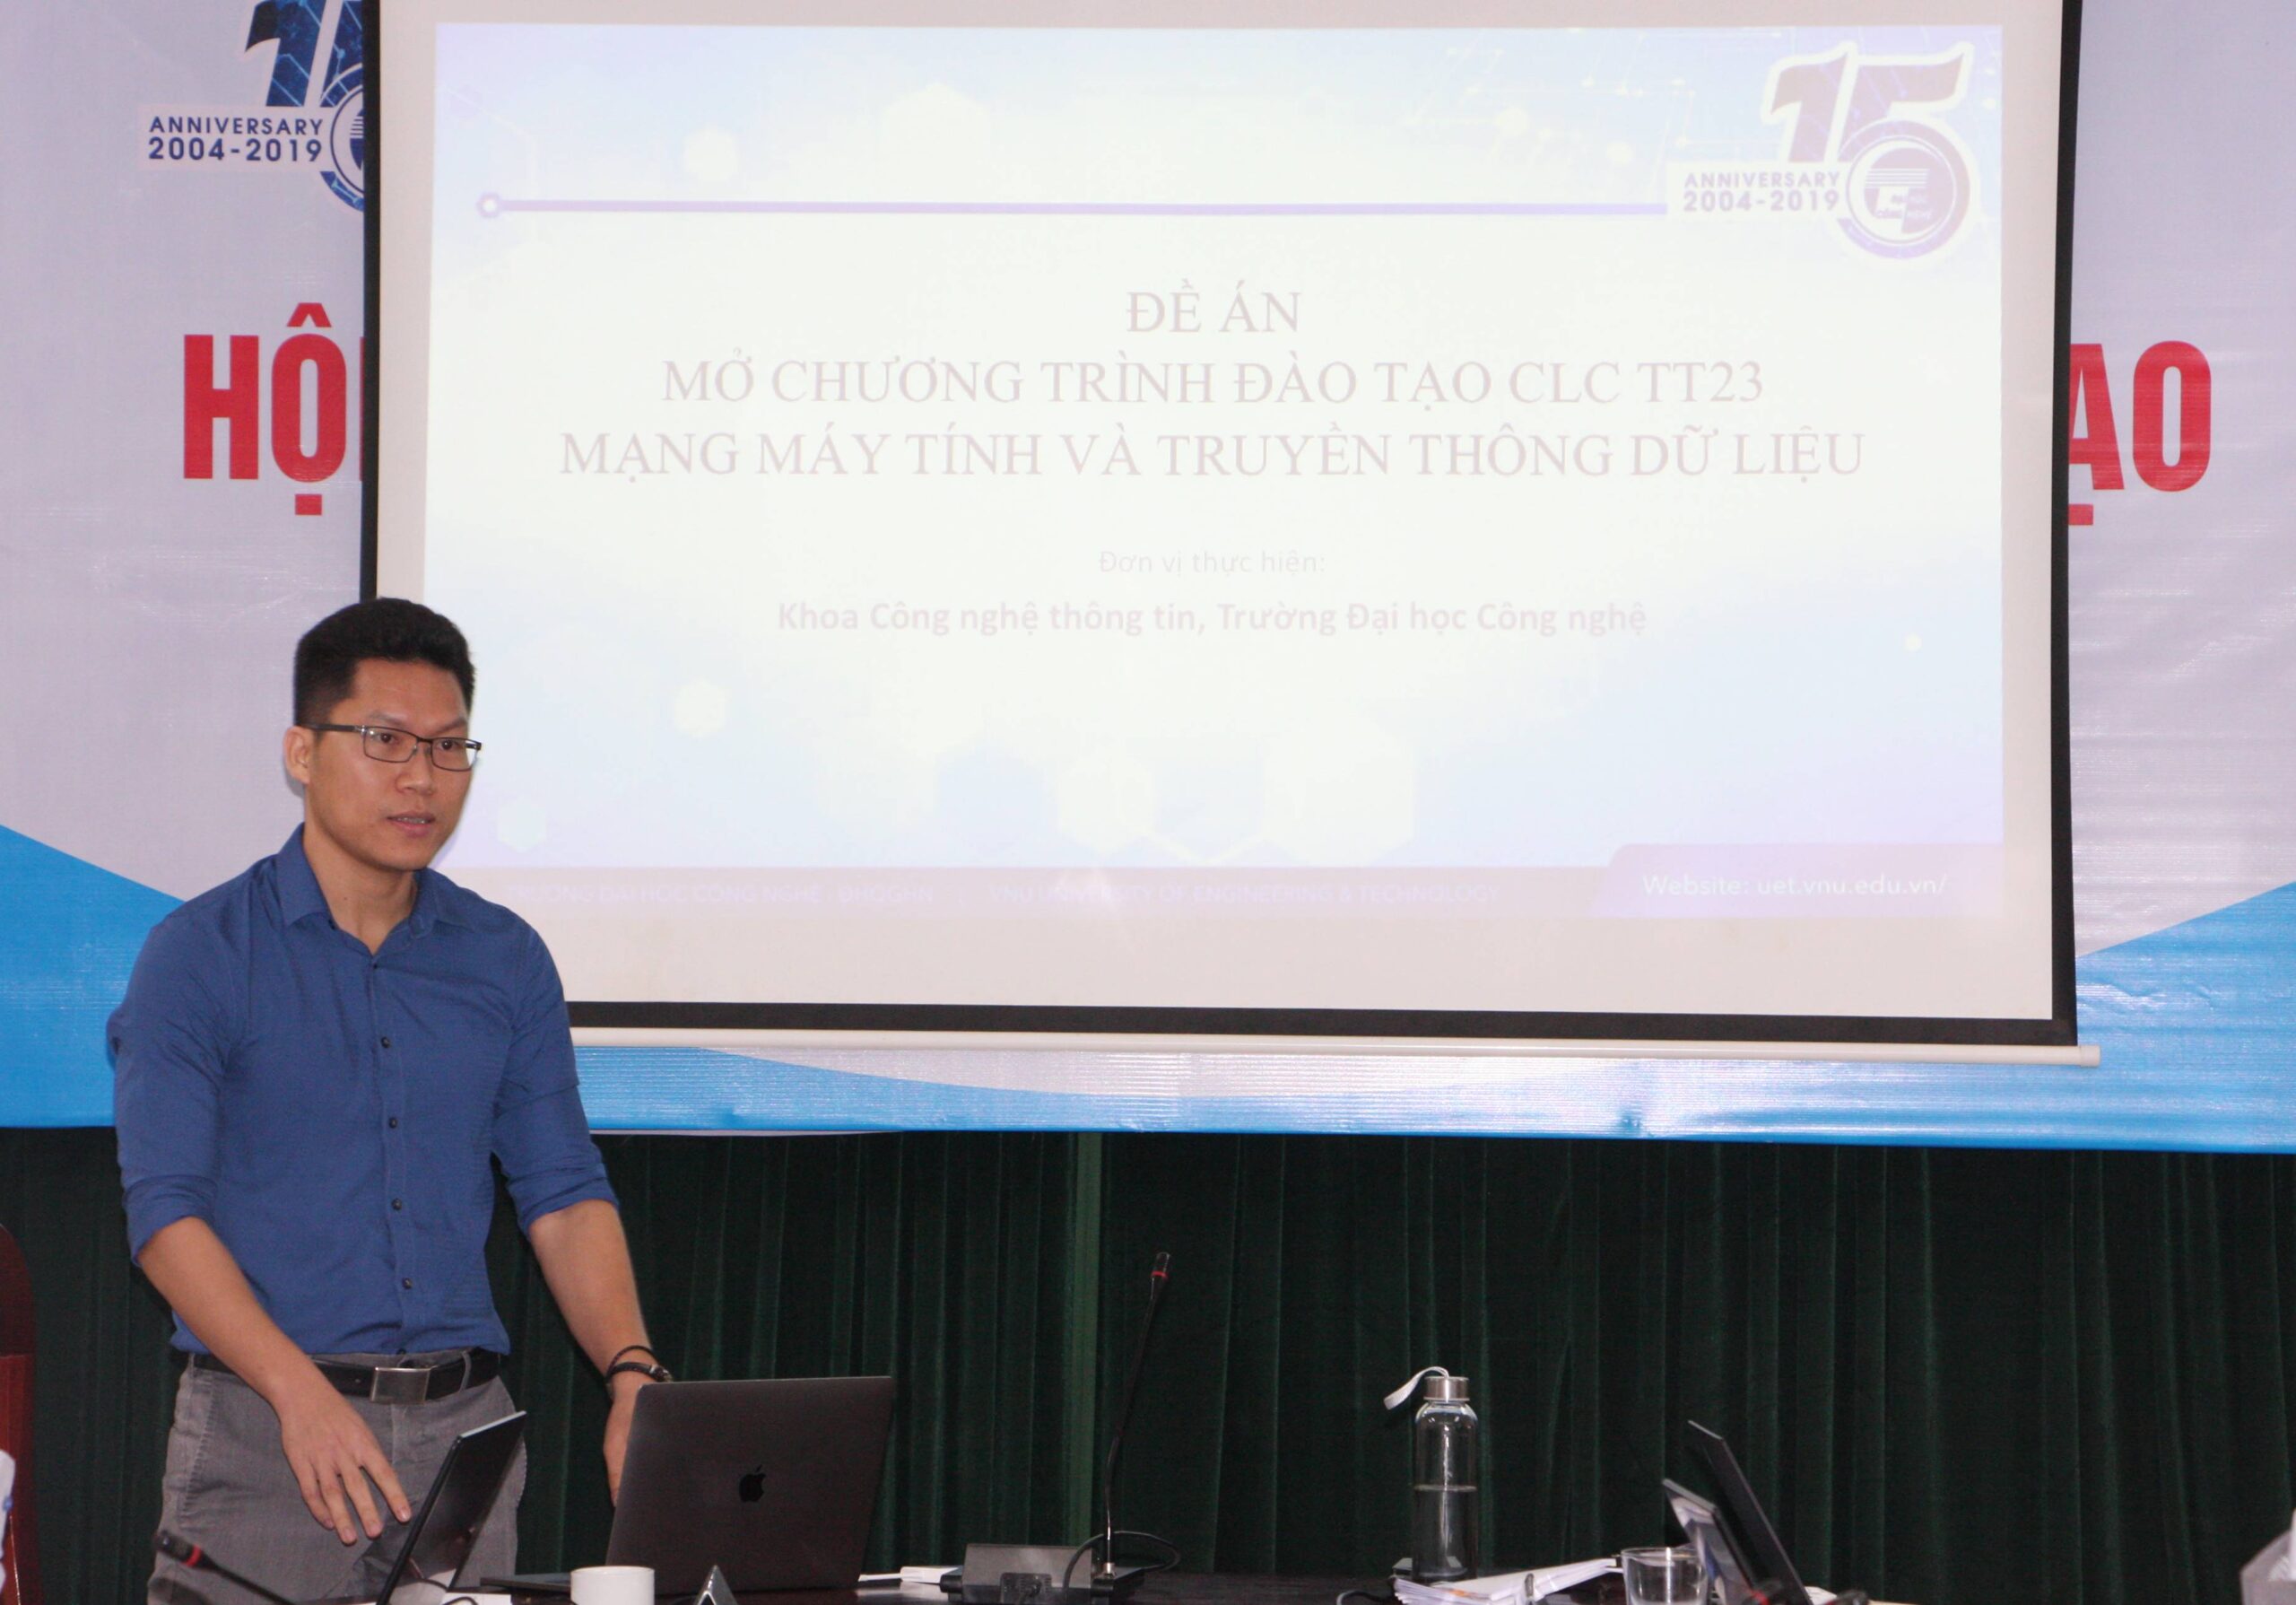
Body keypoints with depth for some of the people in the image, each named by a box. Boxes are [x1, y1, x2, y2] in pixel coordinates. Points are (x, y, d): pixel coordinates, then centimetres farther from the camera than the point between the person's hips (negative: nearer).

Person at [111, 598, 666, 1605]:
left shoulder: (506, 959, 10)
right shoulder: (199, 954, -2)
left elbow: (564, 1194, 9)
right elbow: (166, 1209, -9)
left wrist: (631, 1373, -8)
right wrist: (304, 1394, -23)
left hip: (466, 1432, 3)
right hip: (262, 1427, -3)